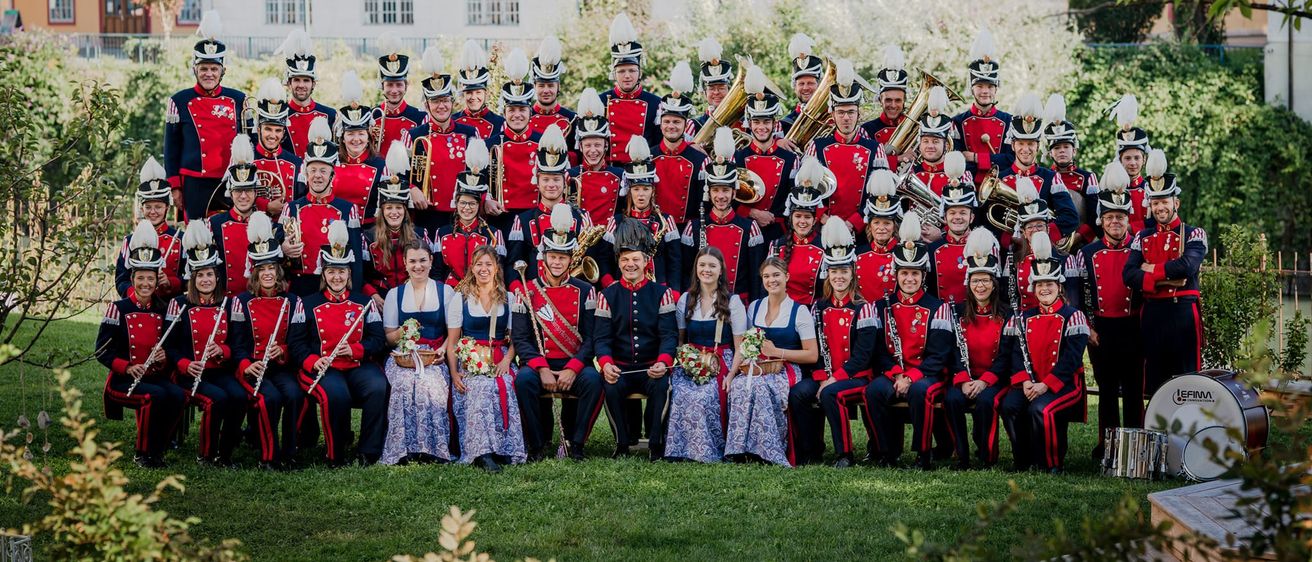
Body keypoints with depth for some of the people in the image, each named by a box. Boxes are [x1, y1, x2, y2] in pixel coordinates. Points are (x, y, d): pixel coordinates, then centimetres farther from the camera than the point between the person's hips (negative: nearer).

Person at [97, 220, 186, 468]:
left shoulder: (161, 311, 10)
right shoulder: (118, 309, -4)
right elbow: (103, 350, -7)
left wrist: (164, 360, -7)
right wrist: (128, 367, -21)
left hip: (155, 376, 4)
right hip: (123, 380, -4)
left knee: (178, 396, -26)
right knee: (156, 396, -32)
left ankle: (156, 449, -6)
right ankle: (142, 453, -13)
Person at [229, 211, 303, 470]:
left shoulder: (292, 302, 10)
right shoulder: (242, 302, 5)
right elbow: (237, 344, 2)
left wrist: (282, 351, -11)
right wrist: (247, 366, -16)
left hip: (282, 366, 2)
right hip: (253, 368, -2)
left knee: (294, 394, -31)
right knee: (270, 397, -33)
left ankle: (289, 454, -17)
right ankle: (269, 456, -19)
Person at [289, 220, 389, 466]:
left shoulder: (364, 302, 12)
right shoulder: (307, 304, 9)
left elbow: (378, 339, 5)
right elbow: (295, 342, 4)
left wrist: (355, 349, -14)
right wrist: (312, 361, -15)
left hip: (358, 365, 2)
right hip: (323, 368, -2)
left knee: (378, 388, -30)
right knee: (336, 394, -35)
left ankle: (368, 453, -18)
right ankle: (336, 456, -15)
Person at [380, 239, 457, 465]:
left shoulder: (445, 291, 14)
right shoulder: (394, 294, 17)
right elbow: (388, 337, 14)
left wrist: (444, 349, -12)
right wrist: (401, 332, -8)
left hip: (434, 357, 0)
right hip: (402, 356, 0)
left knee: (432, 384, -36)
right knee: (406, 383, -35)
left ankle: (433, 449, -31)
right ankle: (405, 450, -32)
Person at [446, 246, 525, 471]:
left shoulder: (508, 299, 13)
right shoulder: (460, 299, 9)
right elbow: (452, 341, 5)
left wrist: (507, 360, -11)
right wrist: (454, 372, -10)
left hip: (499, 362, 2)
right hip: (470, 363, -2)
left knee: (505, 388, -32)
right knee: (480, 389, -33)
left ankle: (505, 449, -31)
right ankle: (482, 453, -40)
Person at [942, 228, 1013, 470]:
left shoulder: (1006, 315, 1)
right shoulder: (959, 312, 7)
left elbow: (1005, 355, -5)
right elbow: (955, 350, 0)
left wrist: (985, 381, -18)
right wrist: (963, 380, -16)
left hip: (995, 379, -2)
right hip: (965, 378, 2)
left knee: (986, 400, -34)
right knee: (952, 399, -30)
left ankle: (987, 456, -18)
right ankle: (962, 456, -19)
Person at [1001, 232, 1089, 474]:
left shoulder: (1073, 317, -3)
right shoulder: (1024, 318, 12)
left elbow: (1072, 358, -12)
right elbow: (1018, 353, 5)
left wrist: (1045, 385, -19)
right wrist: (1025, 382, -13)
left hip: (1064, 384, -4)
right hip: (1031, 384, 5)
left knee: (1040, 409, -32)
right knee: (1010, 406, -24)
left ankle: (1053, 463, -15)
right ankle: (1024, 461, -8)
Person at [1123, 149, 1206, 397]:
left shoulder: (1194, 235, 2)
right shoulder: (1142, 237, 11)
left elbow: (1187, 265, -18)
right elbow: (1129, 274, -3)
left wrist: (1152, 270, -7)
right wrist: (1167, 277, -14)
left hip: (1183, 311, -3)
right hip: (1153, 312, 3)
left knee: (1187, 375, -1)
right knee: (1154, 379, 6)